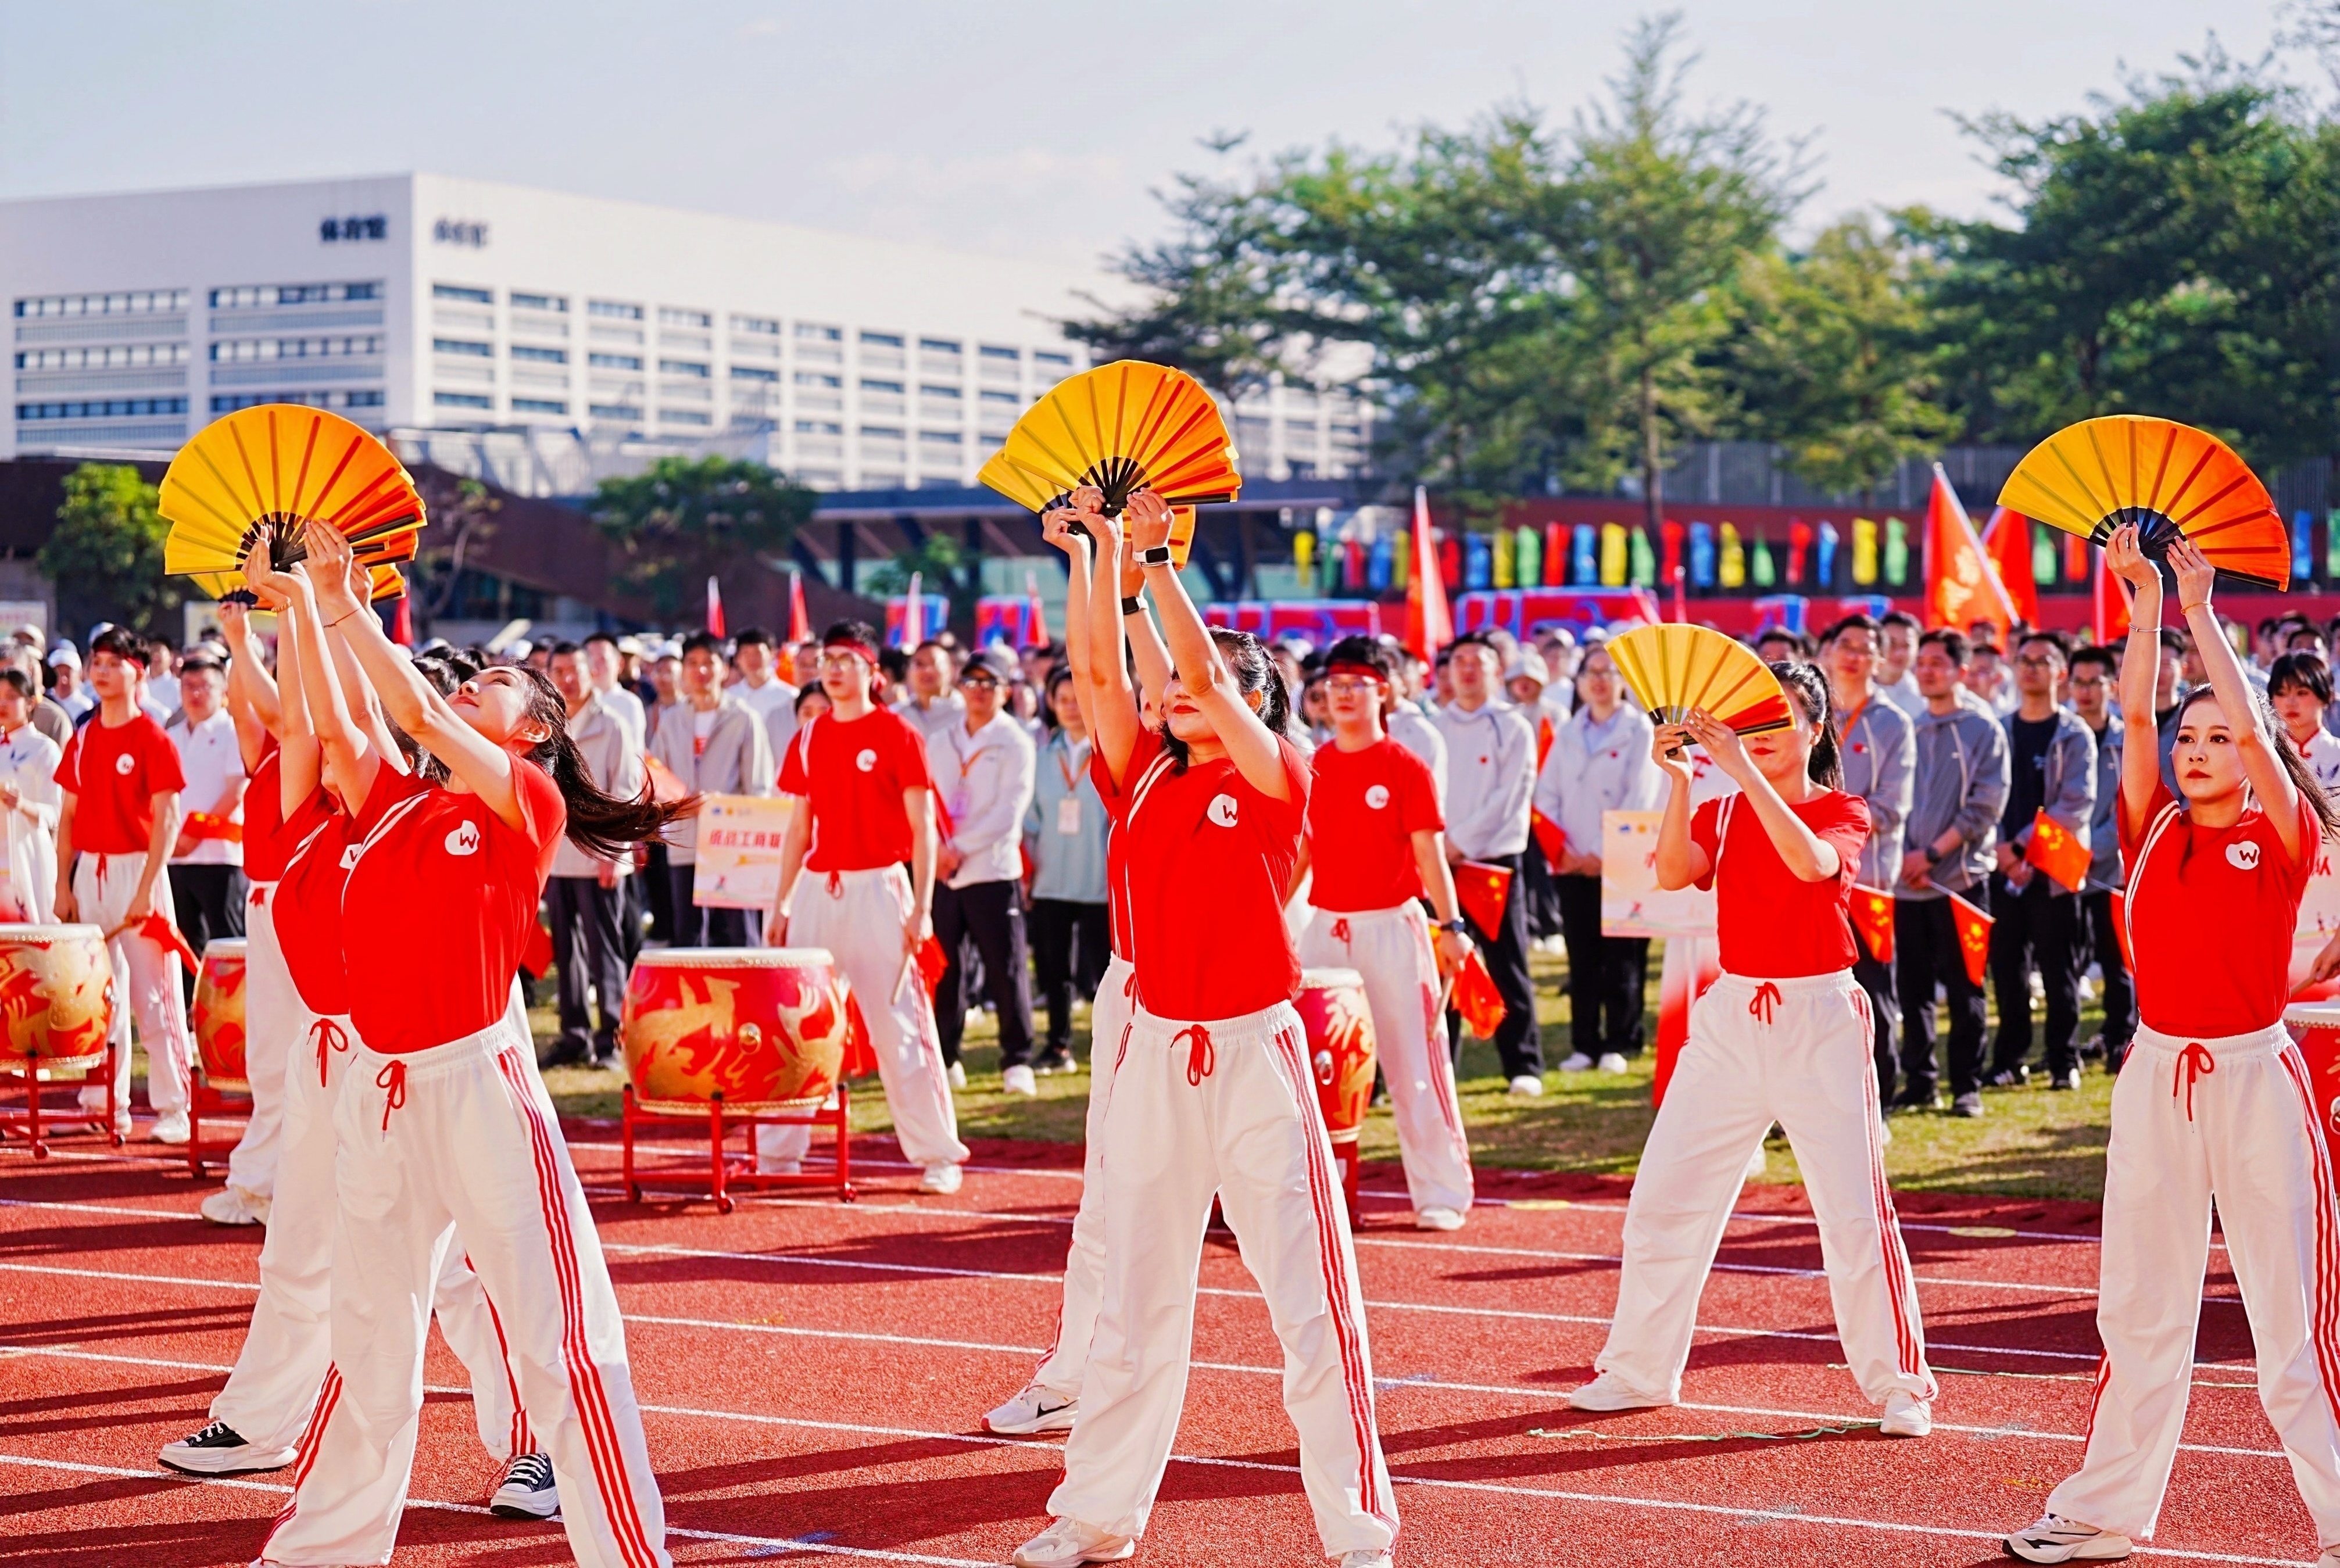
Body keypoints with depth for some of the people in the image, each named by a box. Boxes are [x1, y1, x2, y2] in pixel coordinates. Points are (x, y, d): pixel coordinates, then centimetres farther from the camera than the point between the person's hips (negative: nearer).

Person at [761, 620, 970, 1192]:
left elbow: (921, 828, -5)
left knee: (900, 1025, -5)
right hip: (817, 888, 5)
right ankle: (778, 1149, 14)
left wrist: (922, 907, -12)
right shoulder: (809, 739, 11)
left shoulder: (896, 734, -4)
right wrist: (781, 904, 13)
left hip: (878, 888, -5)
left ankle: (938, 1155, 2)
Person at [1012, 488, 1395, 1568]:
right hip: (1156, 1050, 5)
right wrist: (1102, 550, -4)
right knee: (1134, 1294, 11)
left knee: (1308, 1292, -4)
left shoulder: (1276, 781, -4)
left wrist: (1158, 559, -14)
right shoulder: (1145, 777, 9)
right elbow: (1103, 670, -1)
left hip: (1254, 1051, -5)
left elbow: (1208, 674, -16)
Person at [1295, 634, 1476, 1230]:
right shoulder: (1313, 768, 8)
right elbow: (1299, 851, 14)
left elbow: (1429, 853, -7)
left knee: (1414, 1063, -3)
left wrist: (1450, 925, -15)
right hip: (1324, 928, 5)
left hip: (1392, 928, -5)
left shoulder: (1406, 768, -4)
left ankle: (1442, 1193, 2)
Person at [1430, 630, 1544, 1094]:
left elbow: (1509, 798, -8)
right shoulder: (1434, 729, 9)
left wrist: (1460, 841, -13)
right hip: (1442, 864, 3)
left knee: (1507, 967, -2)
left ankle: (1523, 1066, 3)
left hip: (1495, 862, -3)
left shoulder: (1514, 729, 0)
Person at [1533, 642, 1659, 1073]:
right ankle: (1585, 1045, 10)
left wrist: (1605, 854, -12)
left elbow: (1639, 801, -8)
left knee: (1621, 959, -2)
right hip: (1572, 865, 4)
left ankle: (1620, 1043, 5)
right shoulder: (1568, 734, 13)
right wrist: (1561, 847, -4)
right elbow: (1547, 794, 11)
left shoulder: (1639, 732, -1)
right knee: (1582, 959, 5)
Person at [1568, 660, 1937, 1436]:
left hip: (1820, 1021, -4)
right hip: (1730, 1016, 4)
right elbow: (1674, 873, -11)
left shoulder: (1843, 812, -1)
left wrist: (1743, 767, -30)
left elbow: (1811, 862, -24)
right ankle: (1636, 1370, 15)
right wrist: (1678, 779, -22)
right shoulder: (1722, 812, 9)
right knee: (1662, 1198, 3)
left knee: (1856, 1211, -5)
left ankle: (1899, 1385, 6)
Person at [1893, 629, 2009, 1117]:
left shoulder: (1984, 729, -1)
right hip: (1909, 880, 4)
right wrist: (1906, 857, -5)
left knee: (1963, 986, 0)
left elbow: (1987, 805, -7)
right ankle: (1919, 1081, 14)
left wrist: (1933, 852, -12)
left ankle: (1967, 1086, 6)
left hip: (1960, 876, -4)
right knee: (1913, 986, 6)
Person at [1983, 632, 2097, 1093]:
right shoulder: (1999, 731, 12)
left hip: (2055, 869, -3)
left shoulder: (2074, 735, 2)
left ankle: (2064, 1061, 6)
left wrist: (2022, 844, -14)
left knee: (2060, 972, 0)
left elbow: (2076, 804, -8)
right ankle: (2011, 1059, 12)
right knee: (2008, 970, 4)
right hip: (2004, 870, 3)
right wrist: (2002, 853, -9)